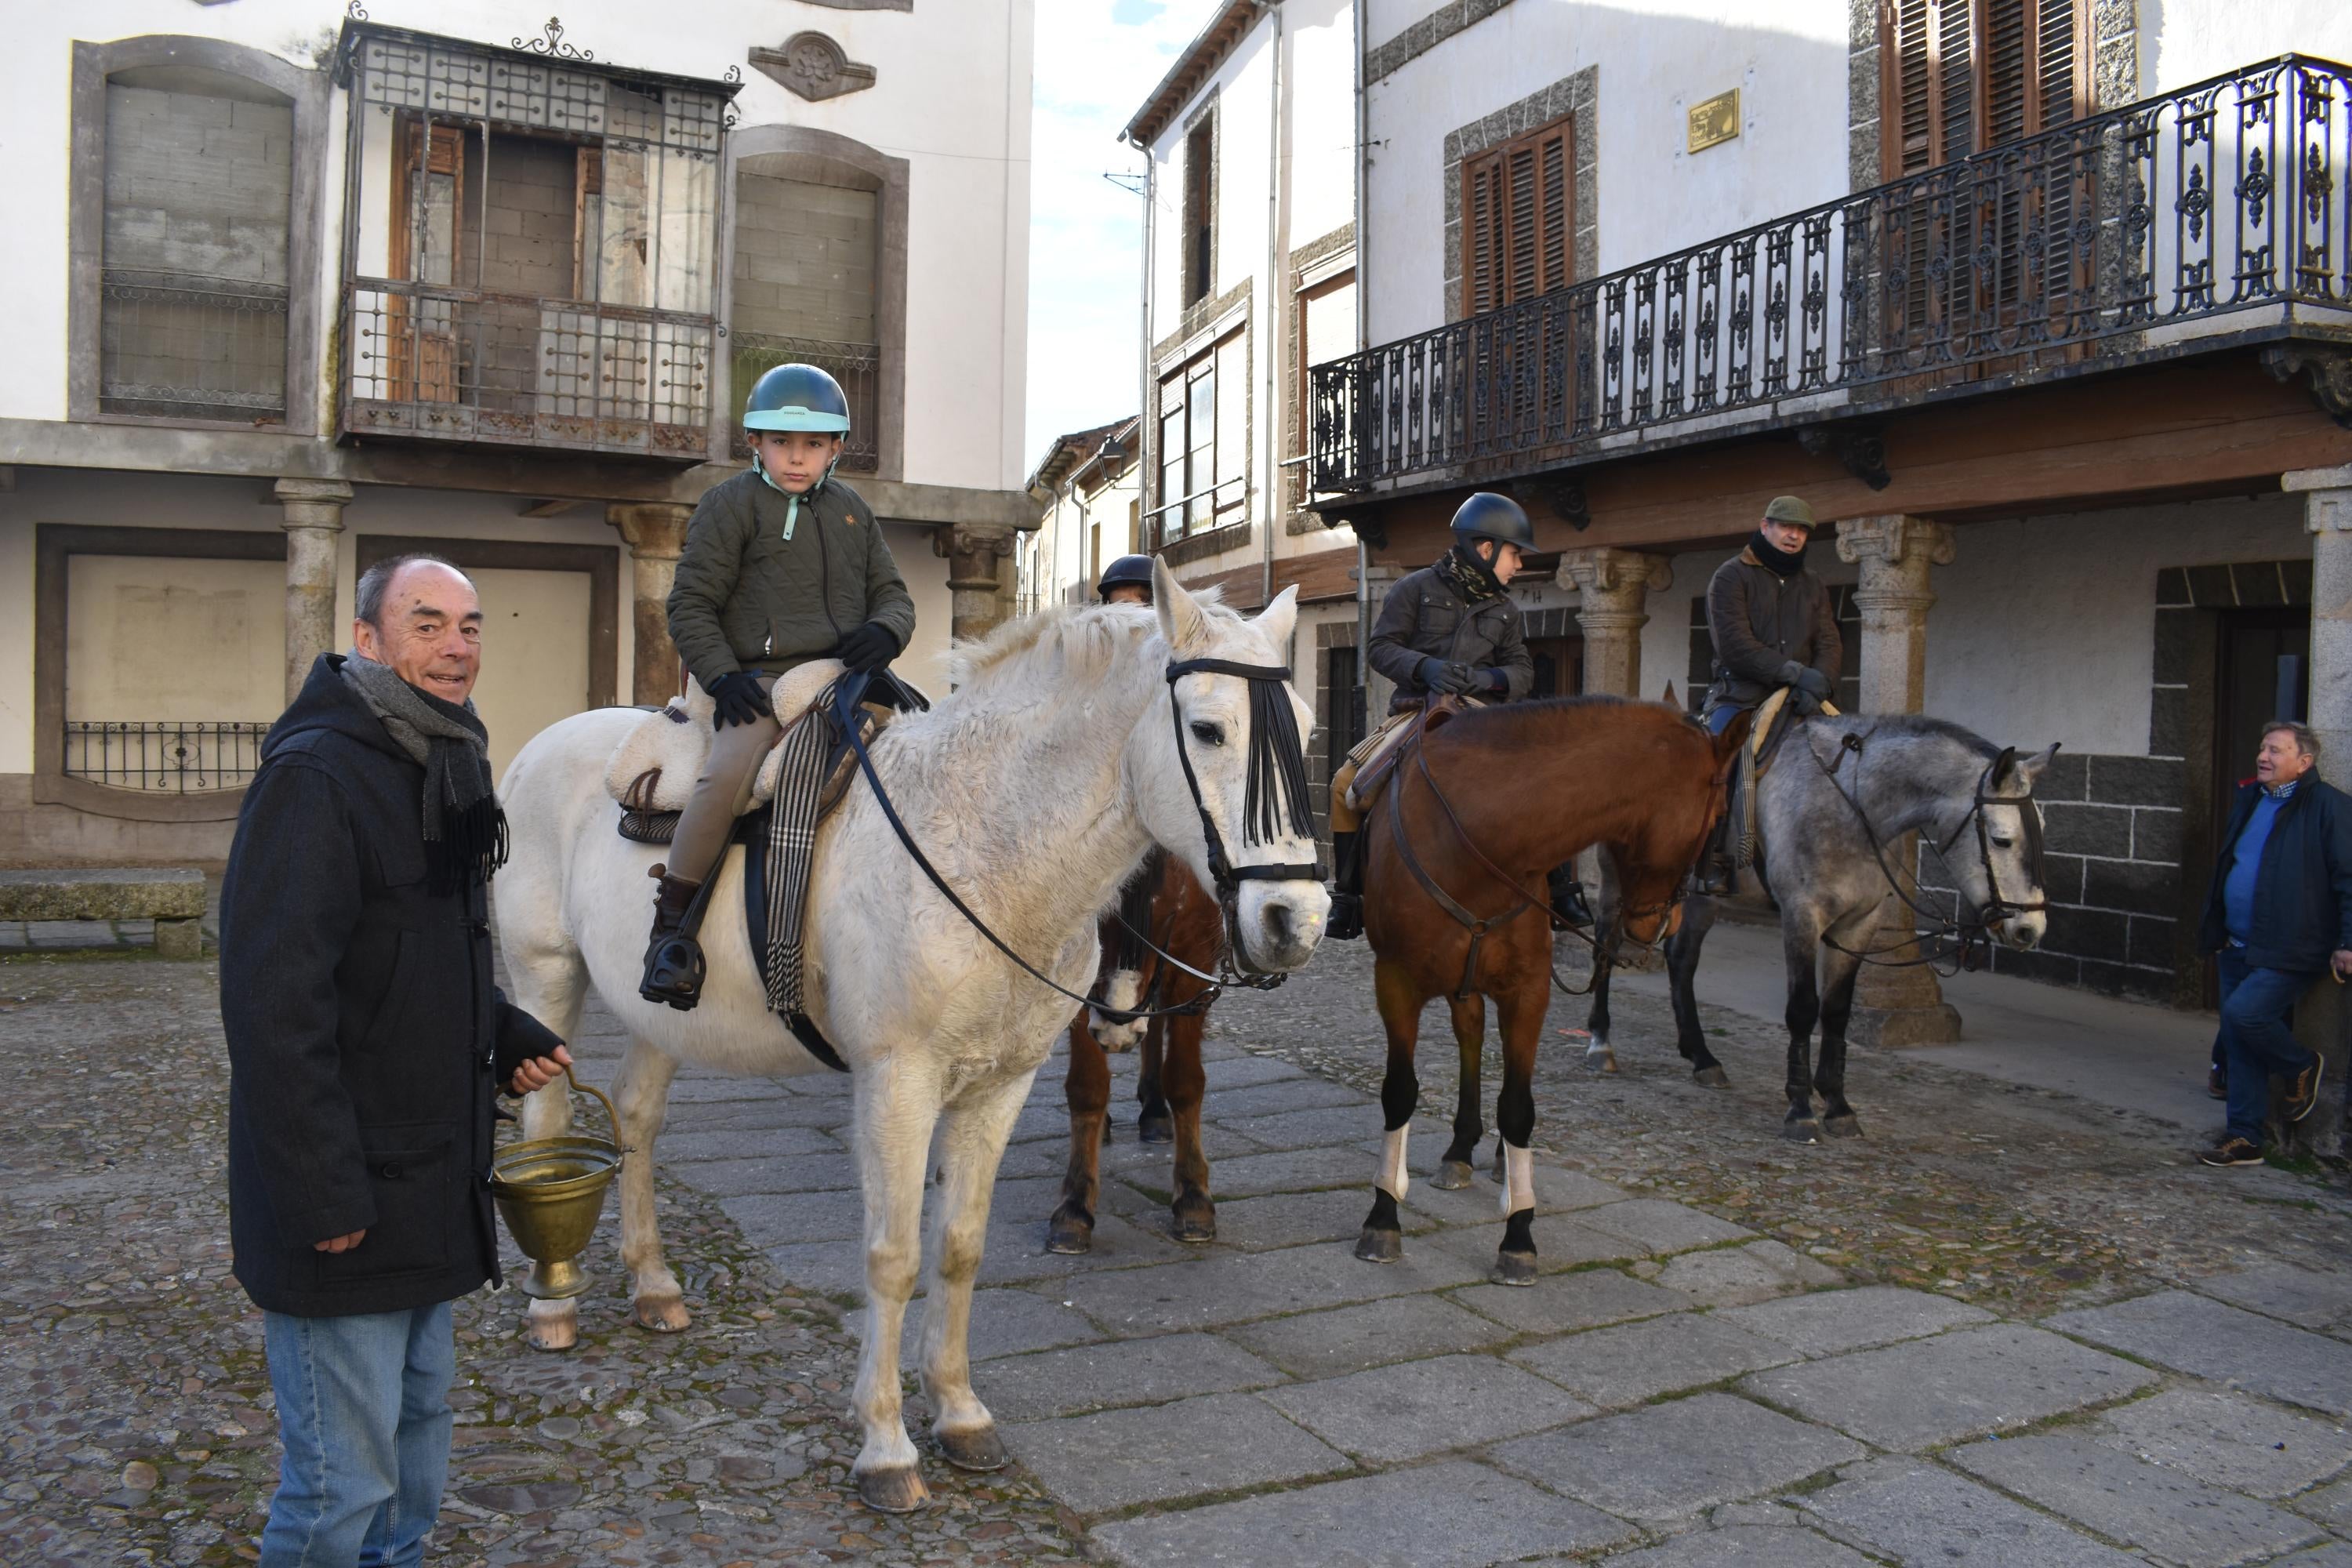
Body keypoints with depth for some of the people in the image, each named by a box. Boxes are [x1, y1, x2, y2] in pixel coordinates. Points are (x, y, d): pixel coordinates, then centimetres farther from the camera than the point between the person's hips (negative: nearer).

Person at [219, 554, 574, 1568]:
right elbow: (275, 1003, -24)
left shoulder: (441, 770, 11)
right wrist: (325, 1194, -24)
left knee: (419, 1420, 22)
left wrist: (507, 1038, 7)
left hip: (430, 1177, 10)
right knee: (346, 1478, 0)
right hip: (348, 1199, -9)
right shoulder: (313, 777, -18)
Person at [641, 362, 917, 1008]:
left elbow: (892, 592, 21)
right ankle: (673, 922, -17)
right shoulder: (731, 504, 6)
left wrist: (885, 631, -4)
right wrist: (722, 675, -11)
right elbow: (691, 603, 4)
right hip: (763, 680, -5)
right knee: (727, 774, -31)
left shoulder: (852, 510, 20)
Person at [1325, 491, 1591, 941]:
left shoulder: (1503, 609, 16)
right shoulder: (1417, 588, 3)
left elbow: (1521, 670, 11)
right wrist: (1424, 666, -21)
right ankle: (1347, 896, -6)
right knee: (1346, 783, -21)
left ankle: (1562, 889, 0)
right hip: (1416, 713, -3)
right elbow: (1382, 648, -2)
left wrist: (1487, 679, -11)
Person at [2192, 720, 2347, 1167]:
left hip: (2288, 952, -7)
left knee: (2244, 1012, -22)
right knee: (2239, 1045, 8)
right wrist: (2213, 929, 22)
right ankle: (2244, 1138, 17)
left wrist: (2346, 943, -17)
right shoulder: (2249, 800, 13)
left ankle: (2301, 1068, 9)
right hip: (2238, 947, 8)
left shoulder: (2329, 806, -9)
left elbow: (2346, 878, -12)